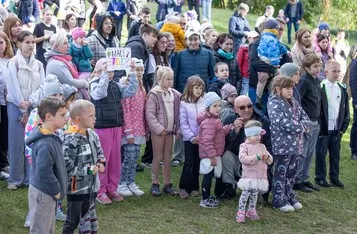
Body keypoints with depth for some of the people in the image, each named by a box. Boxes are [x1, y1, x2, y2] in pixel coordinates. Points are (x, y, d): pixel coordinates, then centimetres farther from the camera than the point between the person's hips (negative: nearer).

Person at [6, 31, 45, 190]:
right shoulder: (13, 63, -4)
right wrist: (24, 111, -11)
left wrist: (30, 102, -16)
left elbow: (42, 87, 0)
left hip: (34, 107, 4)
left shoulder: (38, 64, 9)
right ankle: (15, 179, 5)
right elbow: (14, 87, -9)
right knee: (17, 144, -2)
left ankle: (30, 177, 12)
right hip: (16, 106, -4)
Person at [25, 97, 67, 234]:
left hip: (47, 193, 10)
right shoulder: (46, 145, -28)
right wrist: (57, 191, -16)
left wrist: (57, 189, 15)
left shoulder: (51, 138, 4)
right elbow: (44, 173, -29)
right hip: (42, 194, -10)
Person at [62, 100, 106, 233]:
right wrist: (88, 170, -22)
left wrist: (101, 163, -4)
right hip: (77, 188, -8)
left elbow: (99, 152, 17)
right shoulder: (71, 140, -24)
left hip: (91, 186, 8)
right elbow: (66, 166, -26)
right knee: (72, 221, 8)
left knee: (89, 217, 21)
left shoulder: (92, 135, 1)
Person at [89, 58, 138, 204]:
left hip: (117, 126, 6)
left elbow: (131, 91, 0)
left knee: (115, 159, 10)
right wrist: (104, 74, -27)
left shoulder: (116, 86, 11)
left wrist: (132, 73, -4)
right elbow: (101, 93, -28)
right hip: (102, 127, -6)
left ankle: (112, 188, 21)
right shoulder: (95, 84, -6)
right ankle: (100, 191, 7)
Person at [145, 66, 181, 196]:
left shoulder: (175, 95, 7)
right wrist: (159, 128, -18)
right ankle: (155, 184, 13)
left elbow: (177, 113, 12)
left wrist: (177, 129, 6)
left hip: (170, 131, 5)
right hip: (158, 131, -5)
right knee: (157, 157, 3)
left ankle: (167, 184, 19)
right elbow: (150, 114, -14)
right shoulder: (154, 94, -10)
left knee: (167, 158, 12)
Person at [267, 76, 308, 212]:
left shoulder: (294, 103, 13)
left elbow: (304, 117, 14)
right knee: (281, 173, 1)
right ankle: (279, 200, 9)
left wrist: (302, 125, -10)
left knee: (291, 173, 16)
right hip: (282, 145, -8)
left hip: (296, 145, 8)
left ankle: (289, 196, 29)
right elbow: (282, 122, -23)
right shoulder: (274, 104, -12)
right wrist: (300, 127, -17)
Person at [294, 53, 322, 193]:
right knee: (301, 153, -2)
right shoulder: (304, 81, -14)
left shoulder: (317, 81, 11)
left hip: (315, 123, 8)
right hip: (306, 122, -8)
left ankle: (304, 179, 21)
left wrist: (318, 119, 14)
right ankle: (297, 181, 6)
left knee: (310, 154, 13)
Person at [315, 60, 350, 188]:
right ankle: (320, 178, 14)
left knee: (335, 154, 11)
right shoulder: (320, 88, -9)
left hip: (337, 129, 5)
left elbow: (346, 109, 12)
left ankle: (334, 177, 22)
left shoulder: (342, 89, 8)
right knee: (321, 153, 4)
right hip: (323, 128, -5)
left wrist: (344, 127, 6)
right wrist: (319, 126, -12)